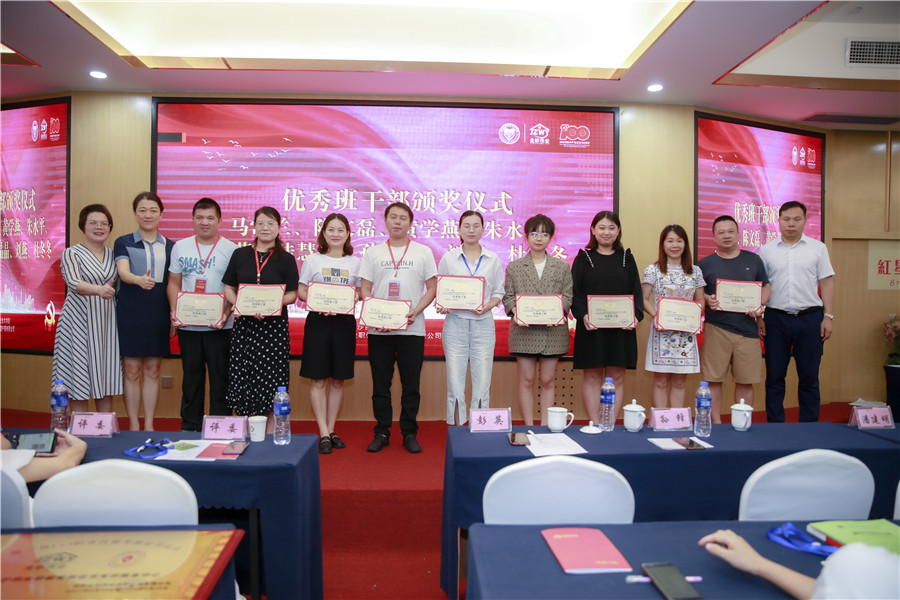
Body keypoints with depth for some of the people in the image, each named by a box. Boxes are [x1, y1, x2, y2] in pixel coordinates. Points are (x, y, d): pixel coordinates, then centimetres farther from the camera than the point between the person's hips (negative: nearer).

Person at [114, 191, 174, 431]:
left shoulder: (170, 246, 10)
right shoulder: (124, 243, 3)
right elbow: (123, 272, -15)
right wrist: (139, 280, -37)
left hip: (158, 313, 2)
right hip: (130, 312, -2)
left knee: (152, 371, 7)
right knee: (132, 371, 2)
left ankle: (149, 424, 16)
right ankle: (133, 424, 13)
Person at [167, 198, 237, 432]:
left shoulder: (231, 249, 0)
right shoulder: (180, 247, 9)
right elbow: (174, 283, 10)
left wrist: (227, 313, -15)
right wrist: (174, 311, -4)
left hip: (219, 326, -2)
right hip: (187, 325, 3)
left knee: (220, 377, 2)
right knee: (191, 377, 12)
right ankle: (190, 426, 23)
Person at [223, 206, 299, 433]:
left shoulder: (286, 259, 4)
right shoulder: (240, 255, 10)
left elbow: (292, 294, 1)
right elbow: (229, 289, 10)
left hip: (274, 325, -2)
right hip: (244, 324, 2)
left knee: (272, 380, 0)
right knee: (242, 377, 2)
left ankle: (270, 435, 11)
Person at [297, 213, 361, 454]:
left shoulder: (355, 262, 8)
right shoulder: (312, 260, 5)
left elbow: (361, 292, 10)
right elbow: (300, 291, 5)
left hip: (344, 322, 2)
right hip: (317, 321, -1)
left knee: (338, 379, 7)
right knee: (318, 379, -2)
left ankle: (331, 430, 19)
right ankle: (324, 434, 6)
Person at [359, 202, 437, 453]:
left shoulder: (423, 252, 6)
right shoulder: (373, 252, 9)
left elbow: (432, 289, 4)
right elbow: (365, 289, 7)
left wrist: (415, 312, -12)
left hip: (412, 329, -1)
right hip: (379, 330, 1)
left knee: (411, 385, 4)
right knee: (380, 384, 6)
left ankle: (409, 433, 16)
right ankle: (382, 433, 18)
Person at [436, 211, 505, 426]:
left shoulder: (493, 259, 9)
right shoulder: (448, 258, 7)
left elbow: (498, 293, 10)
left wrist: (488, 306, -10)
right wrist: (442, 306, -11)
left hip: (483, 324, 1)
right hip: (455, 322, 0)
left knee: (482, 383, 0)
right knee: (455, 382, -1)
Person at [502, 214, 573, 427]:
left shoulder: (562, 267, 9)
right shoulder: (514, 267, 8)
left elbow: (568, 296, 4)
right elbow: (508, 296, 5)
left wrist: (558, 312, -14)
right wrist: (515, 312, -15)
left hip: (552, 331, 1)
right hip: (524, 330, 0)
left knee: (548, 381, 6)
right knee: (526, 381, 3)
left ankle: (545, 427, 15)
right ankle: (529, 427, 12)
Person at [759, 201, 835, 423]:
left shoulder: (818, 248, 7)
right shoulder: (766, 250, 6)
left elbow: (827, 283, 6)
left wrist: (828, 316, -1)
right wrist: (758, 317, 0)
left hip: (810, 319, 0)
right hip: (776, 319, 0)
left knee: (809, 377, 6)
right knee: (774, 376, 5)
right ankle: (775, 426, 15)